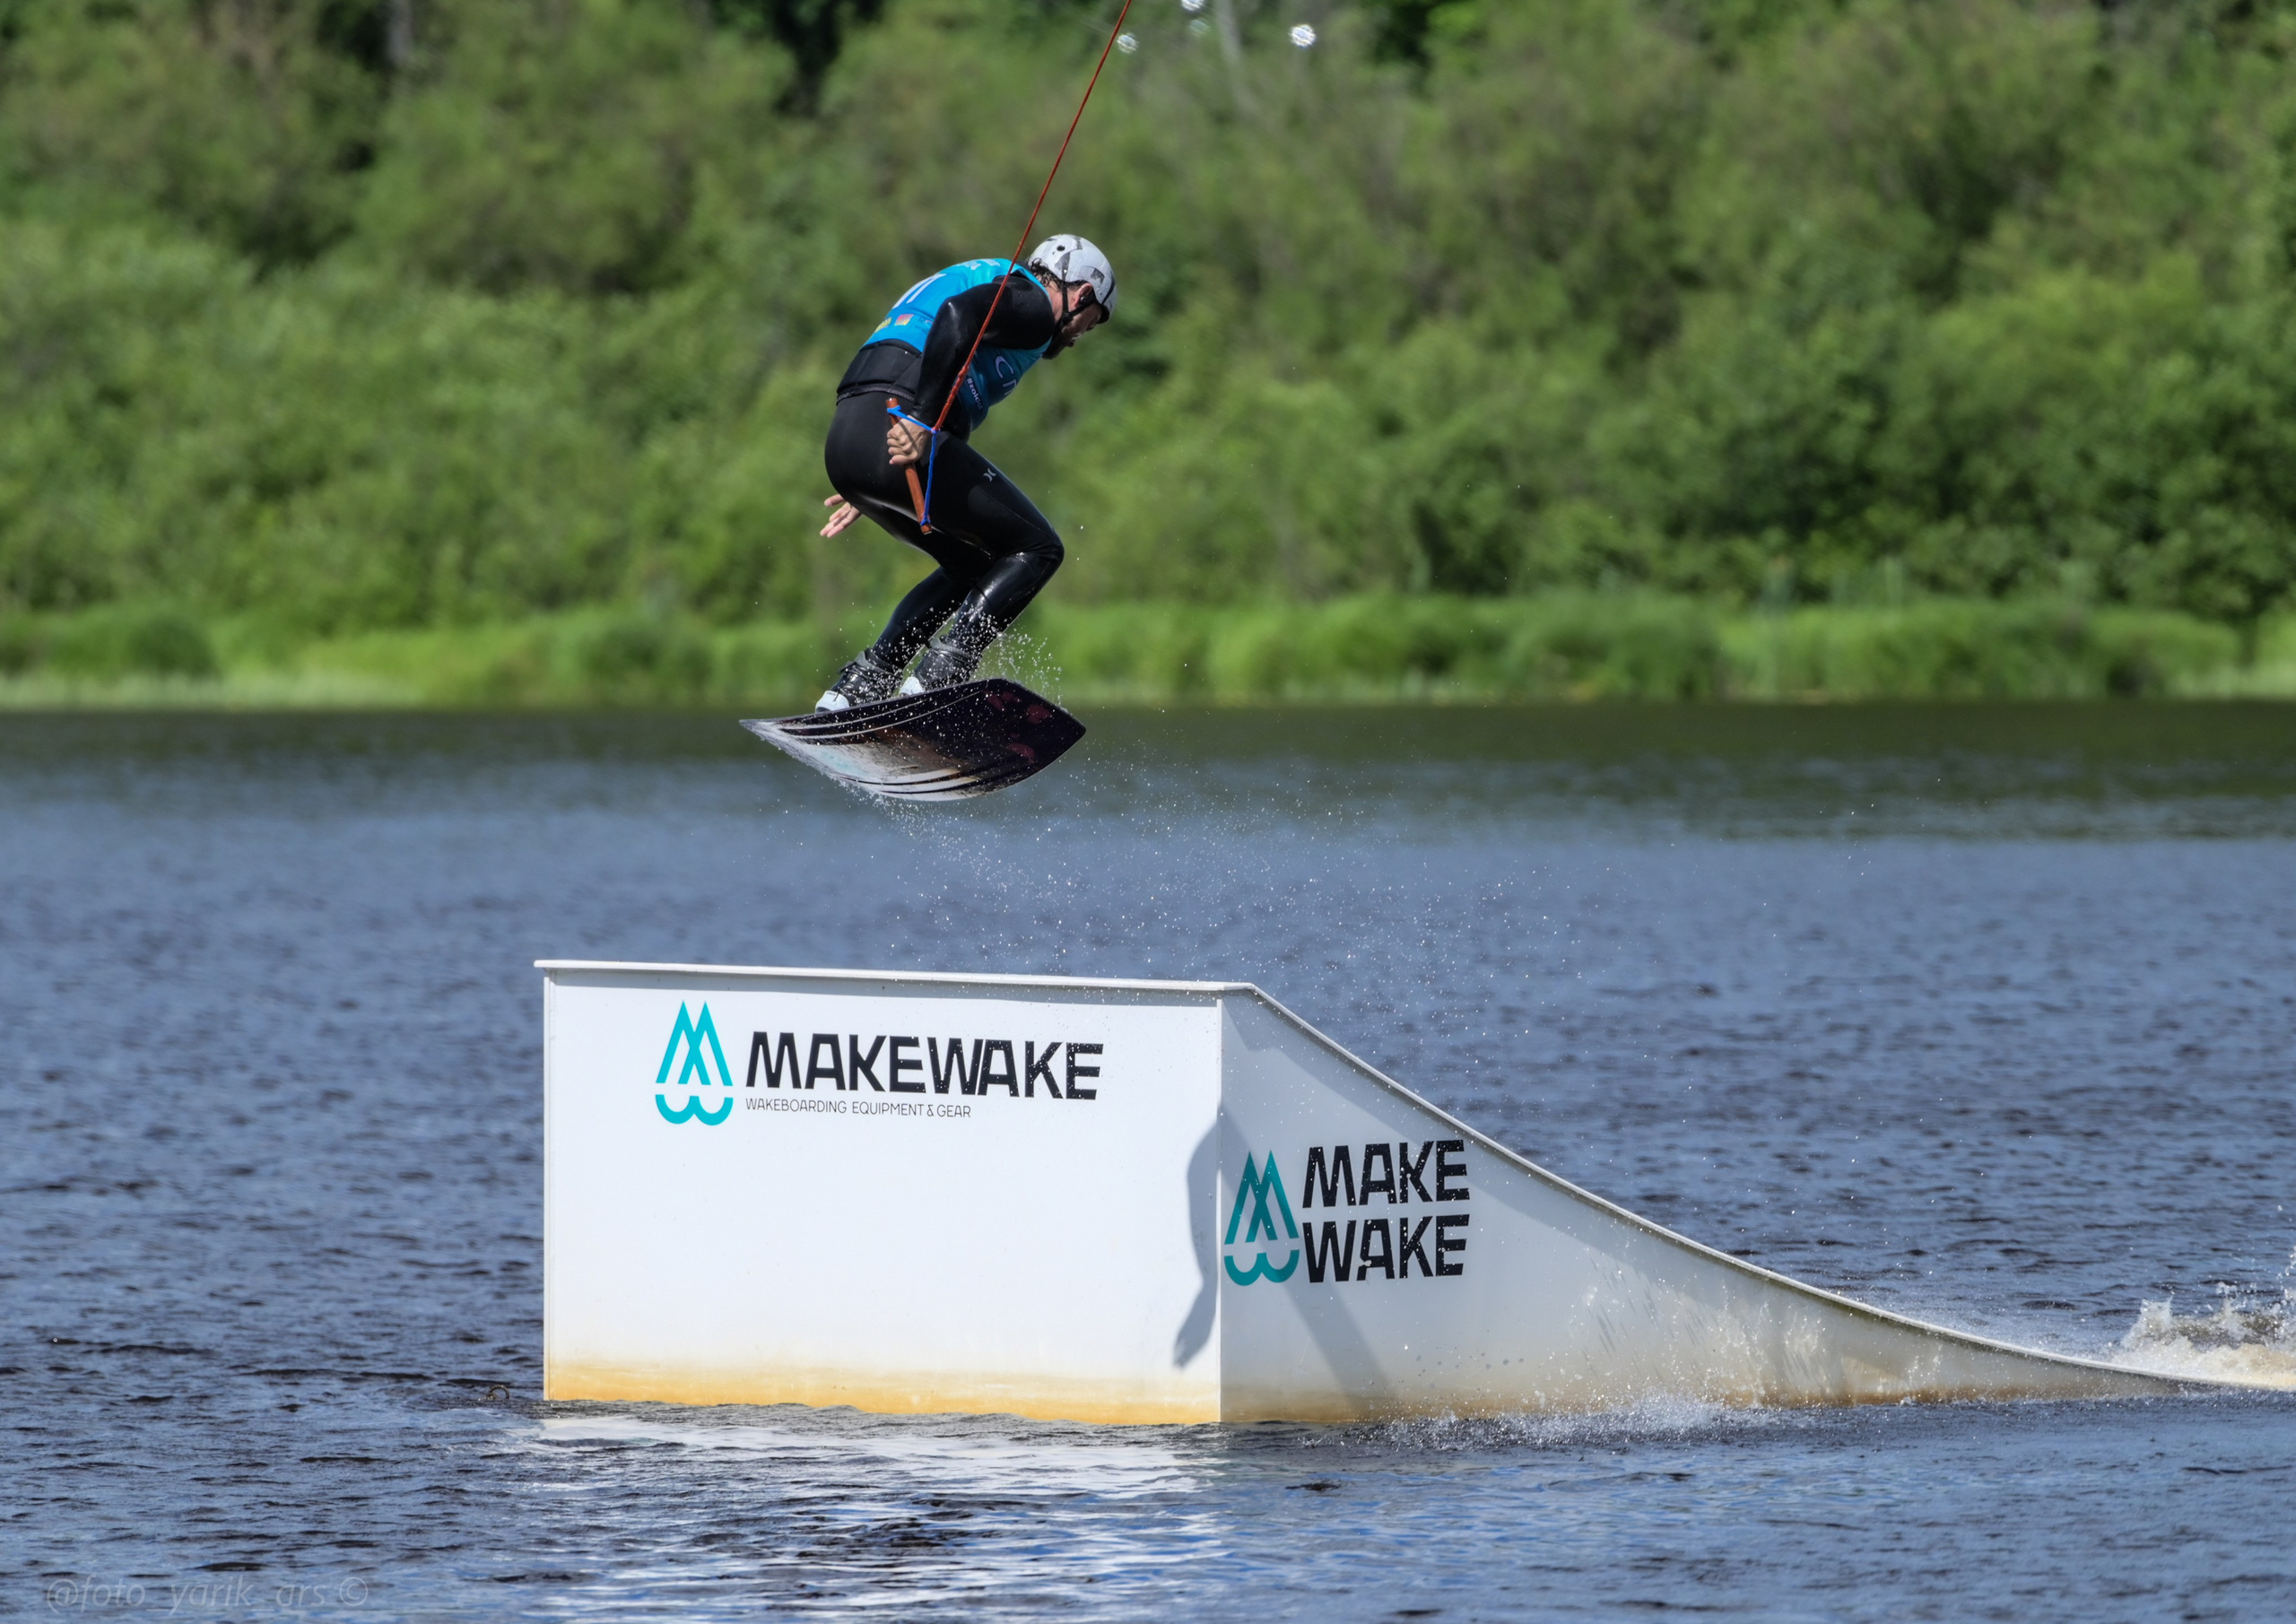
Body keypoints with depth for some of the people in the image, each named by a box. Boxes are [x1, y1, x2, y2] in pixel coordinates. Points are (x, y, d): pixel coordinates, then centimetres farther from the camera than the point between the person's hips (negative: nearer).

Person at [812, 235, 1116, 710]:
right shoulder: (1031, 304, 3)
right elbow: (959, 315, -19)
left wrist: (865, 493, 30)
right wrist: (922, 420, -26)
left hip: (844, 444, 9)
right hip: (903, 441, -9)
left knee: (973, 566, 24)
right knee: (1035, 549, 3)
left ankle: (854, 689, 13)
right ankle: (934, 679, -12)